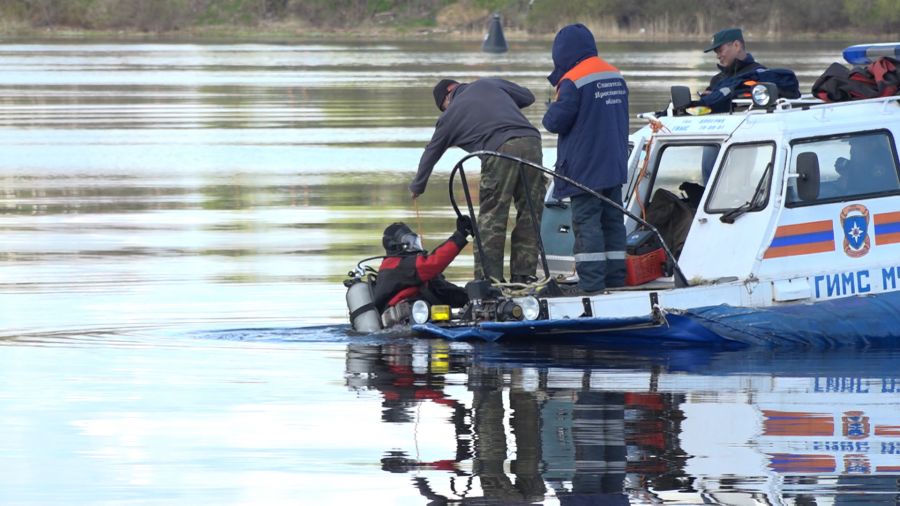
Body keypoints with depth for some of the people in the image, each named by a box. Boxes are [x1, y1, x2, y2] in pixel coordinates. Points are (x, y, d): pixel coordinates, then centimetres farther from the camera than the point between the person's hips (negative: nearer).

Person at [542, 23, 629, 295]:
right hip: (613, 167, 8)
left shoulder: (573, 82, -16)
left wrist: (550, 114, 5)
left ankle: (591, 284, -9)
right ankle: (616, 279, 16)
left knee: (587, 223, -6)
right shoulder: (616, 77, 11)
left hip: (585, 169, -8)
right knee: (613, 221, 12)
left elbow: (556, 121, -15)